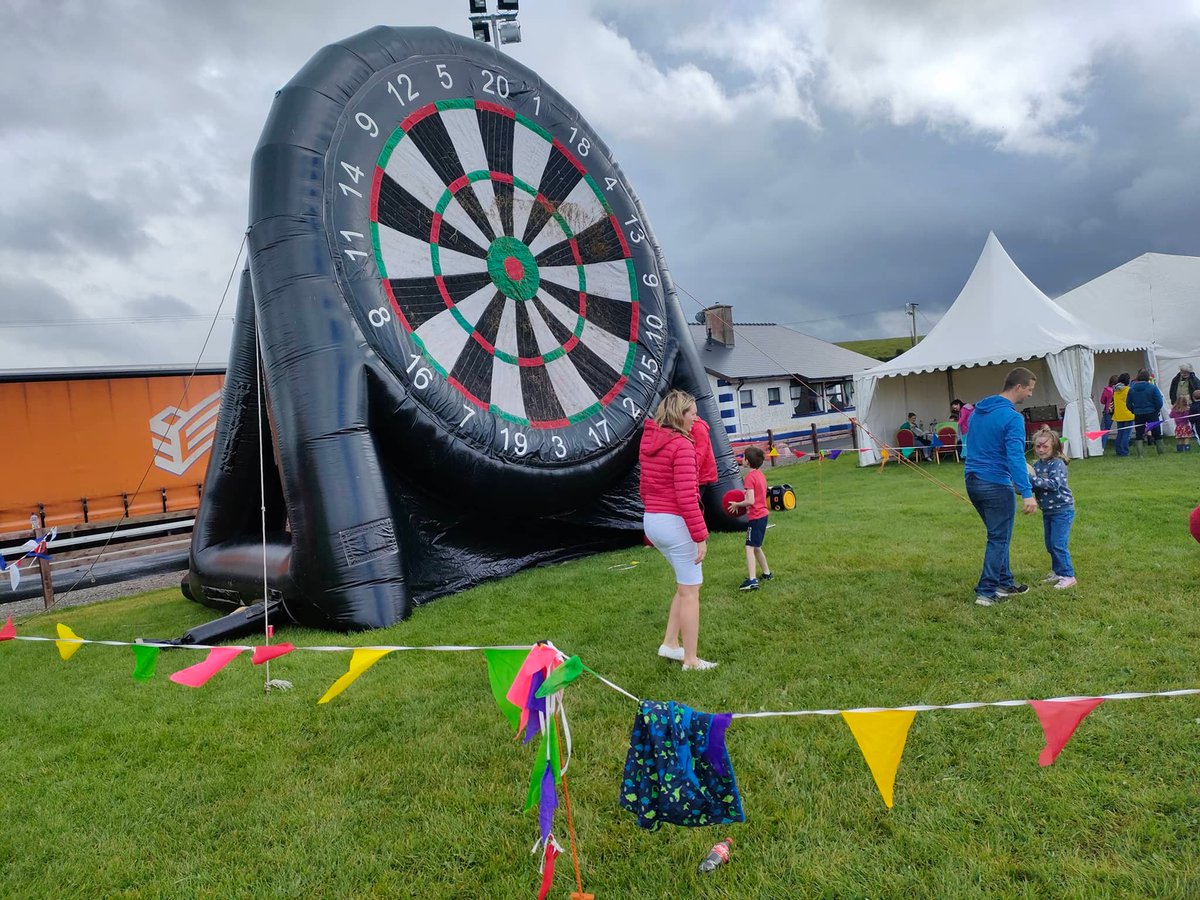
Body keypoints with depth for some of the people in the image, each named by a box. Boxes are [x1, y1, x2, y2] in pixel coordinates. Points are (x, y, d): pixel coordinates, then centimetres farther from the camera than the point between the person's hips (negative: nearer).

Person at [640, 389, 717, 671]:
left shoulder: (648, 442, 10)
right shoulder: (681, 445, -16)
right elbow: (686, 496, -21)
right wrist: (700, 536, -17)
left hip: (652, 521, 9)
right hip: (676, 523, -9)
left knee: (686, 583, 23)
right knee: (690, 591, 4)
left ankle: (670, 643, 25)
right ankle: (691, 661, 13)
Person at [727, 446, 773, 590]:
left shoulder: (750, 476, -16)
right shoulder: (761, 474, 11)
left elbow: (750, 501, -21)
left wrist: (737, 504, -7)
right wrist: (746, 494, 12)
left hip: (756, 517, -9)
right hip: (763, 514, 9)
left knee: (750, 547, -12)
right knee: (756, 547, 21)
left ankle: (752, 580, -20)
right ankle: (767, 573, 32)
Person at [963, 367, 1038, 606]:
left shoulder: (978, 410, 11)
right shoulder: (1012, 417, -16)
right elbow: (1016, 457, -25)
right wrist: (1027, 493, -29)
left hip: (972, 481, 8)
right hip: (995, 485, -8)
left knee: (998, 535, 20)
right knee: (999, 539, 3)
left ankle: (1005, 583, 27)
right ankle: (986, 592, 6)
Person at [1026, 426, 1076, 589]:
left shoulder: (1057, 463, -16)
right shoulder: (1037, 464, 5)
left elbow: (1055, 484, -28)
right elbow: (1033, 486, 7)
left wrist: (1033, 479, -31)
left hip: (1062, 510, -8)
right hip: (1047, 511, 8)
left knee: (1058, 544, -8)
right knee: (1050, 544, 15)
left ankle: (1068, 576, 1)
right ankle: (1057, 572, 30)